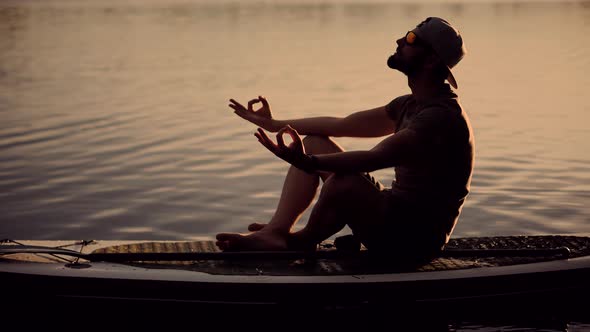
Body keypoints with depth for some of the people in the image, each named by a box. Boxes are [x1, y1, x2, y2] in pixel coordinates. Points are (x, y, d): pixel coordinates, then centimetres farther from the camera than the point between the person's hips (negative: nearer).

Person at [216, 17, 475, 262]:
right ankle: (276, 232, -9)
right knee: (314, 142, 9)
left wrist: (309, 163, -45)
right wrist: (275, 124, 17)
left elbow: (375, 159, -33)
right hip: (395, 211, 10)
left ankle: (302, 242, -1)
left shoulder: (442, 115, -20)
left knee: (344, 183, -34)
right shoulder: (409, 105, 12)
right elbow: (342, 125, 17)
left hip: (419, 238, -10)